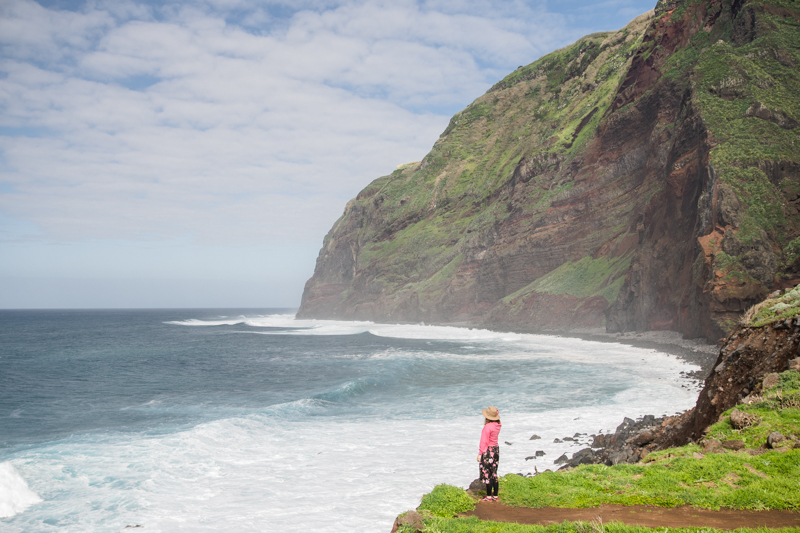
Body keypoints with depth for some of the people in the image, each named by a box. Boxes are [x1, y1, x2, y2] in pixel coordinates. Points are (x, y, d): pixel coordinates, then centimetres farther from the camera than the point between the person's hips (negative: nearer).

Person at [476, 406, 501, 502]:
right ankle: (495, 495, 20)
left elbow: (484, 441, -18)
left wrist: (480, 453, -11)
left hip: (488, 451, -8)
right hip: (496, 449, 8)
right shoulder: (497, 425, 0)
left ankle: (489, 496, 7)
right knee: (494, 473, 14)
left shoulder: (488, 426, -20)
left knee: (487, 474, 1)